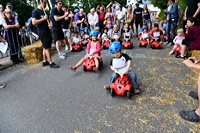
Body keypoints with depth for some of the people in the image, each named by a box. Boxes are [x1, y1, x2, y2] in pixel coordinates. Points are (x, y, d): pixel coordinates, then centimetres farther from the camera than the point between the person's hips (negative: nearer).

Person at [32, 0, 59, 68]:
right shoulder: (35, 11, -9)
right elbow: (34, 22, -19)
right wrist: (44, 18, -17)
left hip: (47, 32, 9)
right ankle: (51, 63, -3)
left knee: (46, 47, 11)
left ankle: (45, 61, 19)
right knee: (47, 47, -7)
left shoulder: (43, 11, 17)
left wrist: (49, 25, 6)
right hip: (42, 33, -9)